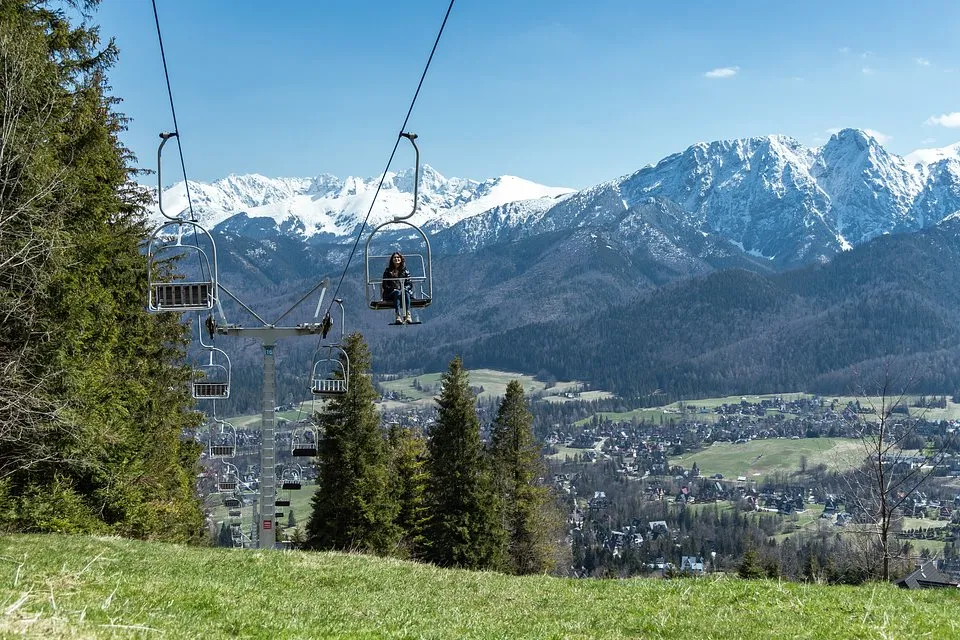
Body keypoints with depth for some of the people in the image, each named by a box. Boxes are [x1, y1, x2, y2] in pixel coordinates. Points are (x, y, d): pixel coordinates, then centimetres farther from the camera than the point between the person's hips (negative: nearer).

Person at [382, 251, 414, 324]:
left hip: (405, 291, 1)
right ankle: (398, 316, -56)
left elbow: (410, 284, 8)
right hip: (390, 294, -1)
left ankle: (408, 314, -50)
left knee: (406, 292, -34)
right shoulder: (388, 271, 12)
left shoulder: (405, 271, 16)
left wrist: (404, 288, -13)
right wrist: (393, 289, -11)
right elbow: (384, 285, 5)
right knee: (397, 293, -36)